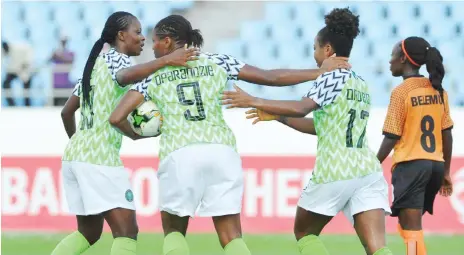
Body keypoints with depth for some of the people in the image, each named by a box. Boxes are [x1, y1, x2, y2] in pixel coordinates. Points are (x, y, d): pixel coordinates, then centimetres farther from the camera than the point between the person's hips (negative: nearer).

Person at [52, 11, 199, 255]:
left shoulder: (96, 63, 19)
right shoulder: (116, 59, -6)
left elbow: (67, 112, 26)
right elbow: (125, 76, -33)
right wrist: (166, 60, -40)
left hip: (74, 153, 9)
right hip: (99, 156, -9)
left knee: (88, 232, 18)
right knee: (126, 230, -11)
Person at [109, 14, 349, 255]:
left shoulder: (153, 75, 11)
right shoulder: (217, 62, 14)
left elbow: (116, 118, 5)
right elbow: (272, 77, 14)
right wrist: (320, 72, 23)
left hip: (179, 155, -2)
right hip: (221, 151, 2)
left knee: (173, 230, 17)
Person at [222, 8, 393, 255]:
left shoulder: (332, 78, -4)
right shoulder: (361, 84, 21)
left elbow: (301, 108, -21)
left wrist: (255, 102, -15)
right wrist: (277, 116, 26)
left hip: (336, 171, -7)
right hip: (369, 171, 7)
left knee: (304, 232, 18)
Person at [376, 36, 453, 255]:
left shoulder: (401, 92, -9)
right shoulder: (438, 90, 9)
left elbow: (391, 138, -10)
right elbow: (447, 134, 11)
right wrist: (445, 171, 20)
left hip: (410, 165, -7)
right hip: (435, 164, 7)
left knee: (412, 231, -7)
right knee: (410, 226, 21)